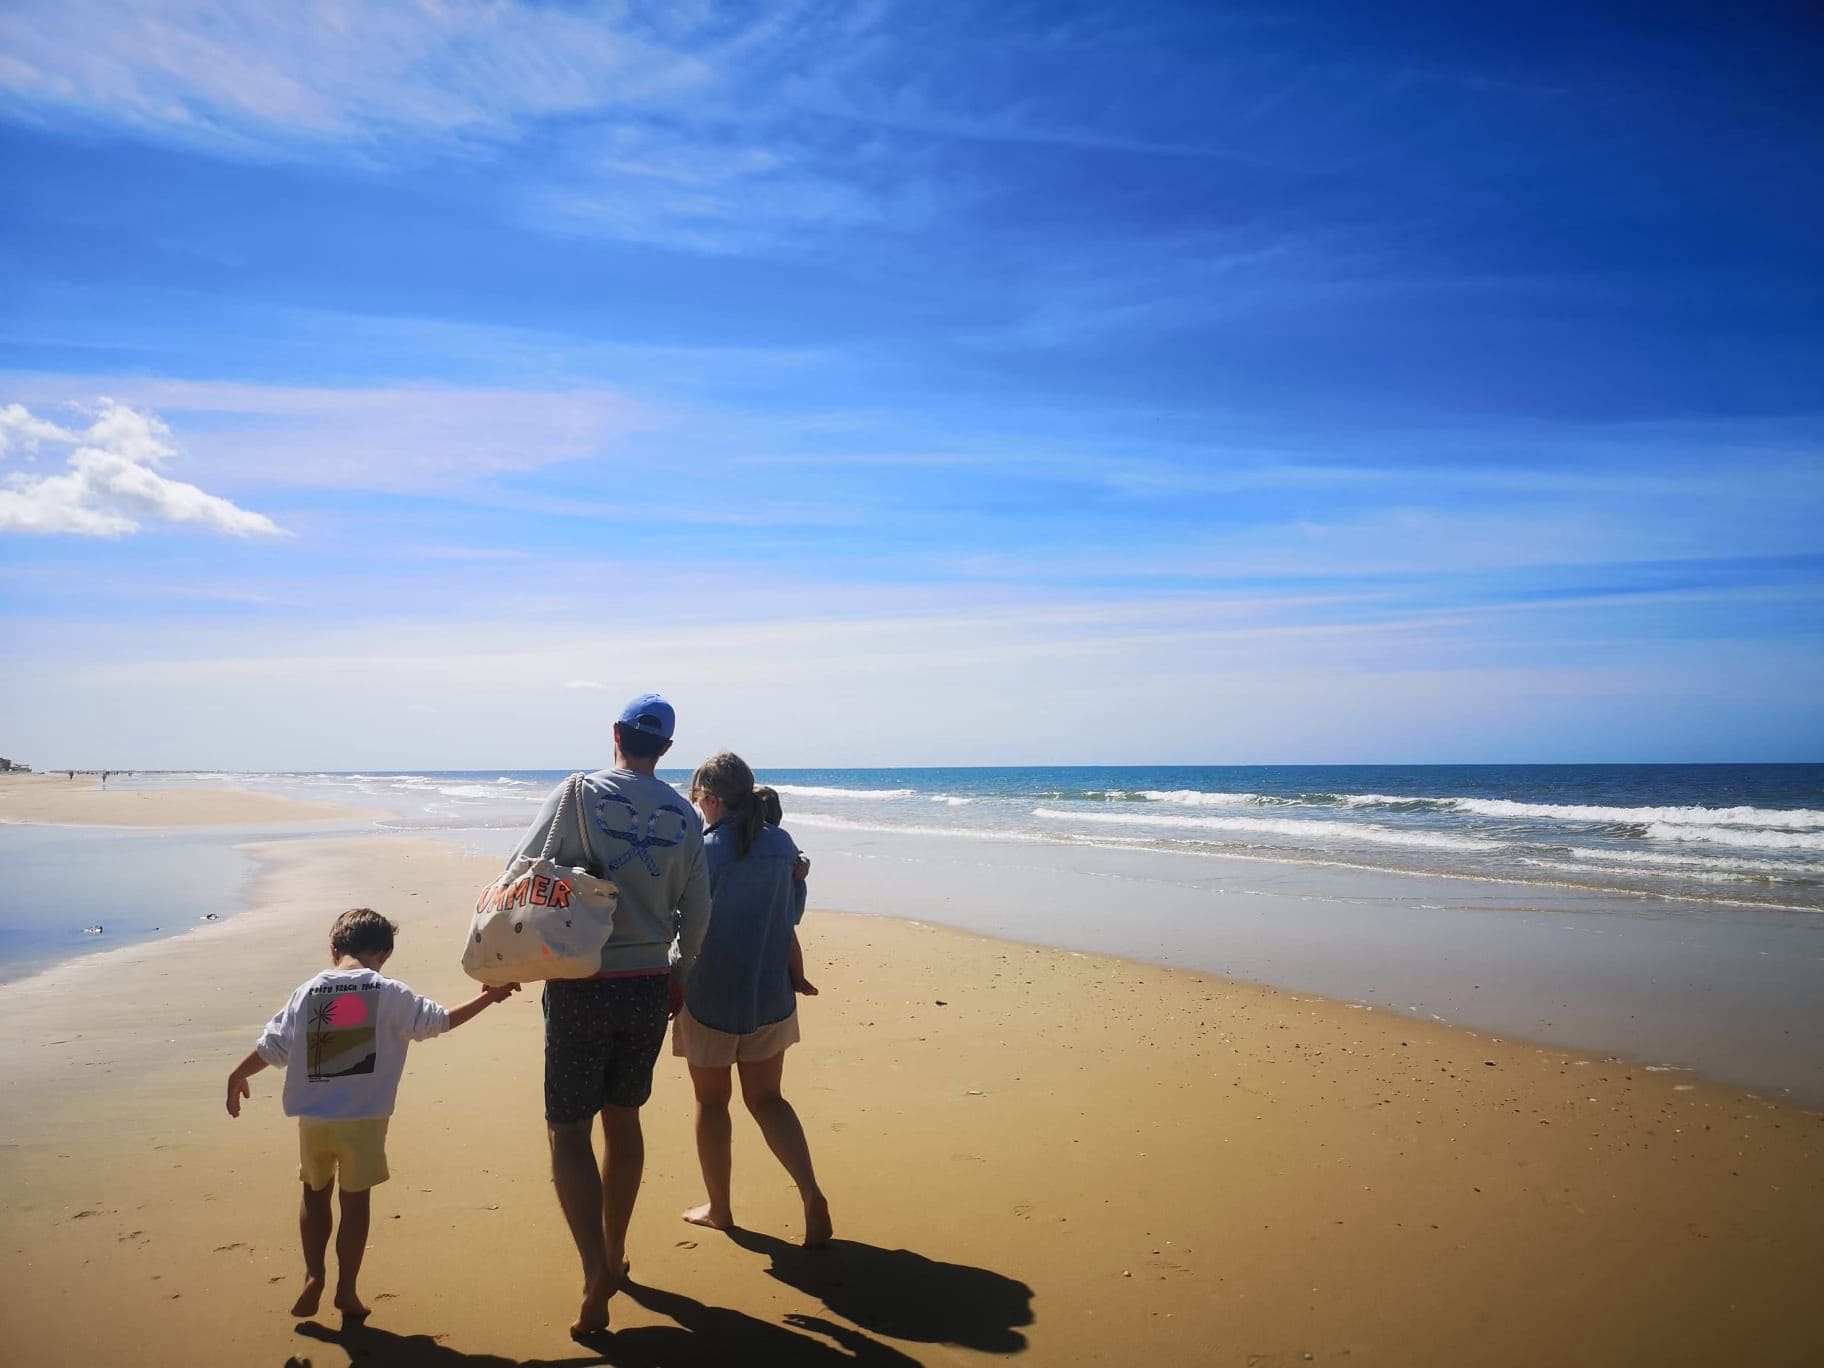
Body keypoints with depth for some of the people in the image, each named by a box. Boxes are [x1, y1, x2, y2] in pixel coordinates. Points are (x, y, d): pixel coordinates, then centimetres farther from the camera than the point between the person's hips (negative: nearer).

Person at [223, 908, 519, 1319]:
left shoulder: (308, 991, 1)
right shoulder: (388, 993, -5)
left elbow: (272, 1045, 7)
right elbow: (440, 1021, -2)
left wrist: (238, 1077, 24)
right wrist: (488, 996, 10)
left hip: (313, 1119, 2)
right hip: (364, 1119, -2)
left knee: (315, 1193, 23)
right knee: (356, 1200, 10)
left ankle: (313, 1274, 15)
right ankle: (346, 1290, 16)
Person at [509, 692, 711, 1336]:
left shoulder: (578, 793, -8)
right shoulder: (685, 816, 2)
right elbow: (697, 915, 6)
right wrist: (678, 979, 20)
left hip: (581, 987, -3)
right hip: (649, 987, 4)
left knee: (568, 1131, 5)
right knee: (623, 1117, 19)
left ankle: (596, 1274, -7)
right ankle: (614, 1255, 31)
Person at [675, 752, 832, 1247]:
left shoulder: (704, 851, -17)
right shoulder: (782, 845, -2)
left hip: (710, 997, -4)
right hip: (770, 993, 4)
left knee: (712, 1102, 15)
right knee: (767, 1099, 15)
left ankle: (718, 1208, 27)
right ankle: (811, 1194, -1)